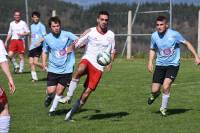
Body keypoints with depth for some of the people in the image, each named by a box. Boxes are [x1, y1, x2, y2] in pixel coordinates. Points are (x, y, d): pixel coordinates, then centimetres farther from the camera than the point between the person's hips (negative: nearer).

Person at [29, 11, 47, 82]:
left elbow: (44, 36, -11)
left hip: (38, 46, -7)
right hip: (32, 47, 7)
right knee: (31, 63, 1)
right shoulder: (32, 26, 17)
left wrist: (39, 42, -25)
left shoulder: (41, 26, -5)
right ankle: (34, 77, 7)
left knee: (35, 62, -15)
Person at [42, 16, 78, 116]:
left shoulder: (67, 35, -7)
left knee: (59, 91, 0)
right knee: (51, 91, -5)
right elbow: (45, 52, 13)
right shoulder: (47, 38, 1)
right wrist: (43, 63, -2)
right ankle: (49, 97, 33)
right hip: (53, 69, 1)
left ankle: (53, 109, 23)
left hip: (66, 69, -1)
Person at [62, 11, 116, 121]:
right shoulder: (90, 32, -3)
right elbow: (76, 44, -3)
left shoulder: (111, 35, 6)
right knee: (79, 71, -39)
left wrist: (110, 62, -1)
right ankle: (69, 97, -27)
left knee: (87, 92, -3)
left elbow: (112, 51, 16)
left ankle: (70, 114, 12)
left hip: (99, 67, 2)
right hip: (87, 60, -2)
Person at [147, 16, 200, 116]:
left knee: (166, 86, -22)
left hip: (173, 65, -3)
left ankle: (163, 108, 2)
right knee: (154, 90, -2)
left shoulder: (174, 34, -14)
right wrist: (150, 61, 3)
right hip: (160, 65, 3)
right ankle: (155, 94, 38)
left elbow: (187, 44, -1)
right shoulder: (154, 36, -3)